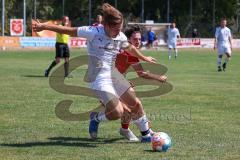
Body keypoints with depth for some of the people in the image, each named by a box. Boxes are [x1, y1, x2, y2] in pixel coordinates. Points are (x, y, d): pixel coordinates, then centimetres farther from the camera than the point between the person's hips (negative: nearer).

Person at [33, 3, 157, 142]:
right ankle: (96, 118, 12)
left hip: (114, 74, 7)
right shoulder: (93, 32, -16)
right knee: (117, 112, -19)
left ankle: (146, 135, 26)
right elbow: (69, 30, -10)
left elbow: (130, 48, 24)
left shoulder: (121, 37, 1)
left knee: (136, 103, 7)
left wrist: (144, 58, 39)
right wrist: (44, 26, -6)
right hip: (99, 78, -7)